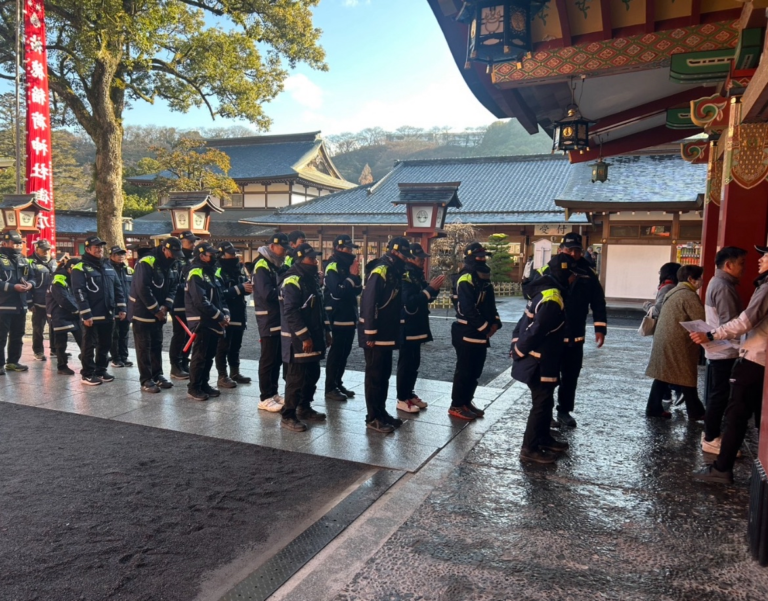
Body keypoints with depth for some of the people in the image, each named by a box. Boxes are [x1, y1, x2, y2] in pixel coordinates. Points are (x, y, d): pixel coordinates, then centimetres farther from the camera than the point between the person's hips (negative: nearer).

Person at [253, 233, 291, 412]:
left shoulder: (276, 265, 16)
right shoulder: (262, 266, -13)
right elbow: (267, 293, -25)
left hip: (280, 319, 9)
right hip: (268, 320, -9)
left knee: (277, 359, 14)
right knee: (268, 360, -2)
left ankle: (273, 393, 24)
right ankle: (265, 398, 7)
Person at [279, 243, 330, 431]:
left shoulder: (311, 279, 15)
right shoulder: (292, 282, -16)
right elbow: (291, 313, -23)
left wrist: (325, 330, 16)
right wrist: (304, 337, -24)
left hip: (313, 337, 10)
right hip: (298, 340, -10)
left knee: (312, 375, 17)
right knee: (296, 378, -5)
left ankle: (304, 408, 31)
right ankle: (288, 416, 5)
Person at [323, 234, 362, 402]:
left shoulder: (348, 266, 15)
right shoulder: (333, 267, -12)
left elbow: (357, 291, 12)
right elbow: (337, 292, -24)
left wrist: (356, 276, -5)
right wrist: (352, 276, -21)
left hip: (349, 316, 9)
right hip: (337, 317, -9)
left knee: (345, 352, 12)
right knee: (336, 352, -5)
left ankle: (338, 383, 22)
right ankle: (330, 388, 1)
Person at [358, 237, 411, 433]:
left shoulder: (393, 272, 13)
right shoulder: (380, 272, -17)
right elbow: (369, 304, -22)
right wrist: (370, 334, -21)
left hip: (387, 335, 10)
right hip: (376, 336, -10)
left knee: (384, 375, 16)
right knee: (375, 376, 0)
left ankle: (382, 412, 27)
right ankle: (373, 418, 9)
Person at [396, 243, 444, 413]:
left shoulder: (418, 275, 12)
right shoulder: (404, 276, -16)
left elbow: (425, 298, 16)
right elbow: (409, 302, -26)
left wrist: (434, 288, -4)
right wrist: (430, 289, -26)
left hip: (417, 327, 9)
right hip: (407, 328, -9)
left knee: (414, 363, 15)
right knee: (406, 364, -3)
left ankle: (410, 394, 26)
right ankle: (402, 399, 5)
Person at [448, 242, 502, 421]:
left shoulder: (484, 278, 14)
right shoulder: (465, 280, -16)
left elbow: (490, 304, 17)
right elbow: (467, 309, -23)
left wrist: (495, 322, 1)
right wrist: (485, 327, -17)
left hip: (481, 333, 9)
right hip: (467, 333, -9)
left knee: (475, 370, 15)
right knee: (464, 370, -1)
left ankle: (467, 402, 27)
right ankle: (456, 406, 9)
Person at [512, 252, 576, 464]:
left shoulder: (544, 291, 9)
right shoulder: (552, 298, -25)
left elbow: (526, 322, 13)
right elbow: (536, 331, -27)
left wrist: (517, 347, 14)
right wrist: (519, 352, -13)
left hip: (542, 361, 10)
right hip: (539, 363, -10)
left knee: (545, 401, 21)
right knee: (541, 404, 1)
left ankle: (544, 438, 37)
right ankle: (529, 448, 12)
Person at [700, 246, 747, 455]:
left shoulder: (717, 282, 15)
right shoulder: (723, 286, -18)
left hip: (718, 349, 10)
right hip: (724, 351, -10)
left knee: (716, 395, 16)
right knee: (719, 396, -3)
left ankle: (710, 434, 24)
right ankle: (711, 440, 4)